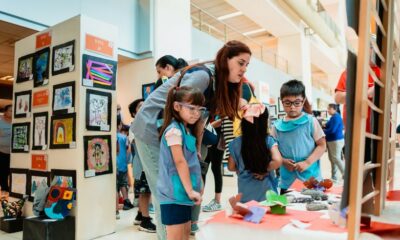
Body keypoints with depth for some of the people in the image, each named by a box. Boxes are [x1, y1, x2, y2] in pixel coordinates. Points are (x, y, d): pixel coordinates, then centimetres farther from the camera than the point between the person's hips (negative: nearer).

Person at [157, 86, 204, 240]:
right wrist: (190, 190, -17)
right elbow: (179, 162, -20)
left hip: (183, 192, 9)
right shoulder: (174, 130, -16)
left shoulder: (186, 129, 13)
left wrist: (196, 187, 13)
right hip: (175, 193, -9)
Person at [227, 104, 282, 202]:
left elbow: (231, 167, 2)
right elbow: (277, 161, -24)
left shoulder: (235, 143, -6)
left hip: (245, 194, 2)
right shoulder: (268, 141, -11)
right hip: (266, 192, -1)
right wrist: (265, 170, -8)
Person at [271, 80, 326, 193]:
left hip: (311, 178, -2)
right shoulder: (277, 126, 1)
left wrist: (307, 162, -14)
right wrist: (283, 161, -11)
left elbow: (322, 145, -3)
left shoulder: (311, 121, -4)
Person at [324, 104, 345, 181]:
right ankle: (334, 177, 19)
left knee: (336, 159, -8)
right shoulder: (333, 117, 15)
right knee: (332, 159, 12)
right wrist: (324, 127, 3)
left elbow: (332, 130, -22)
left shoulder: (336, 117, -17)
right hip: (332, 140, 10)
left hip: (336, 141, -10)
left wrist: (322, 131, -8)